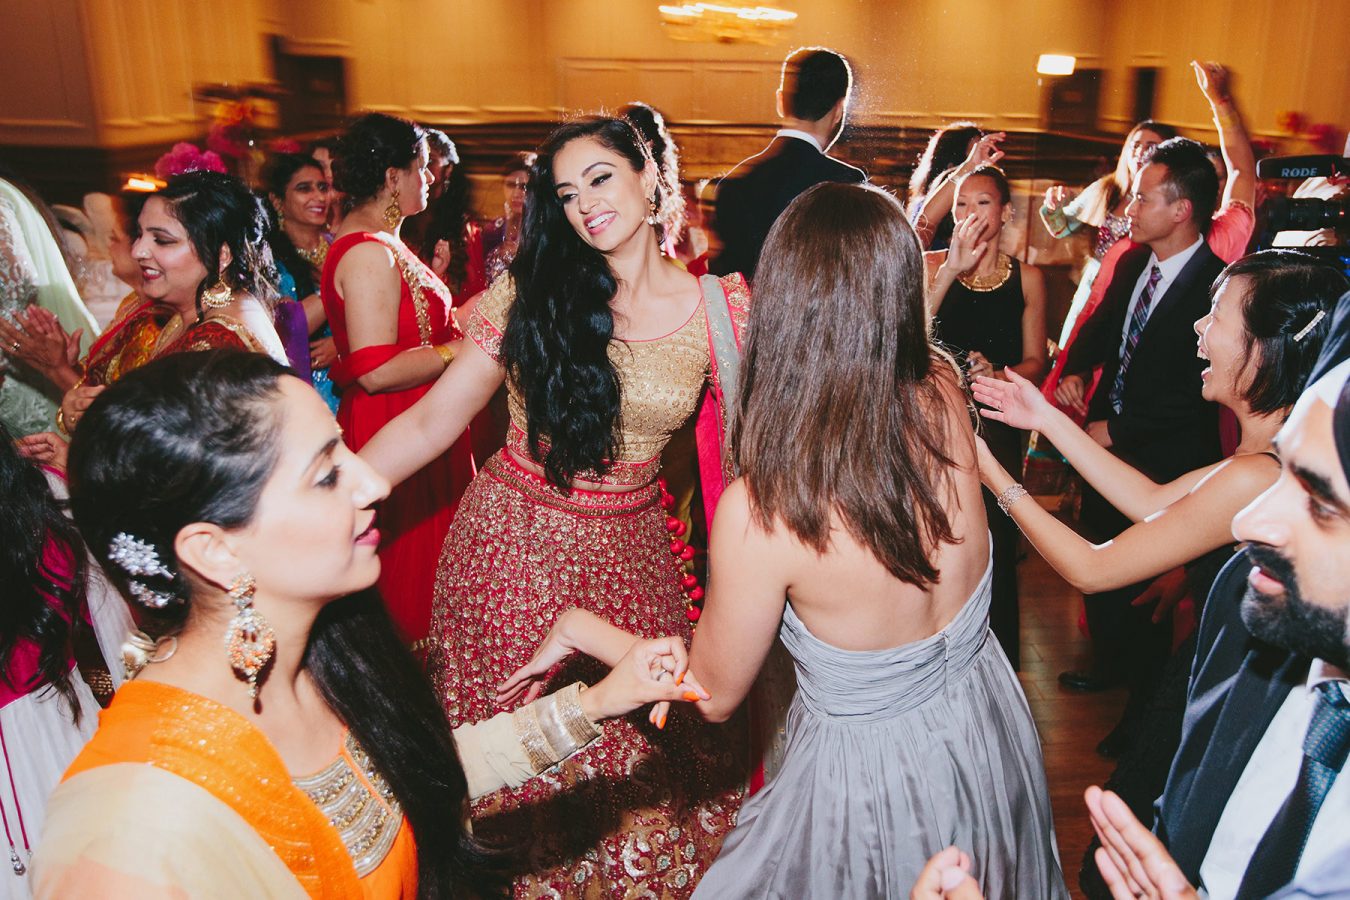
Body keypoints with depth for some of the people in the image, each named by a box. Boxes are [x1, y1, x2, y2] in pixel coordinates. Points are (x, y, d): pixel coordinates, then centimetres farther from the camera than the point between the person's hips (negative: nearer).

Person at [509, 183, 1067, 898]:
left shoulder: (758, 512, -34)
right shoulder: (944, 398, -20)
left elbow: (714, 694, -15)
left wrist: (578, 627, -3)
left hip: (869, 771, -5)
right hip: (986, 729, 6)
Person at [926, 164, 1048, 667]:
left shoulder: (1027, 278, 3)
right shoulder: (933, 265, 0)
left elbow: (1035, 360, 4)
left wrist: (997, 374, -16)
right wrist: (952, 269, -24)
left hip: (996, 424, 0)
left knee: (995, 544, 6)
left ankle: (998, 657, 27)